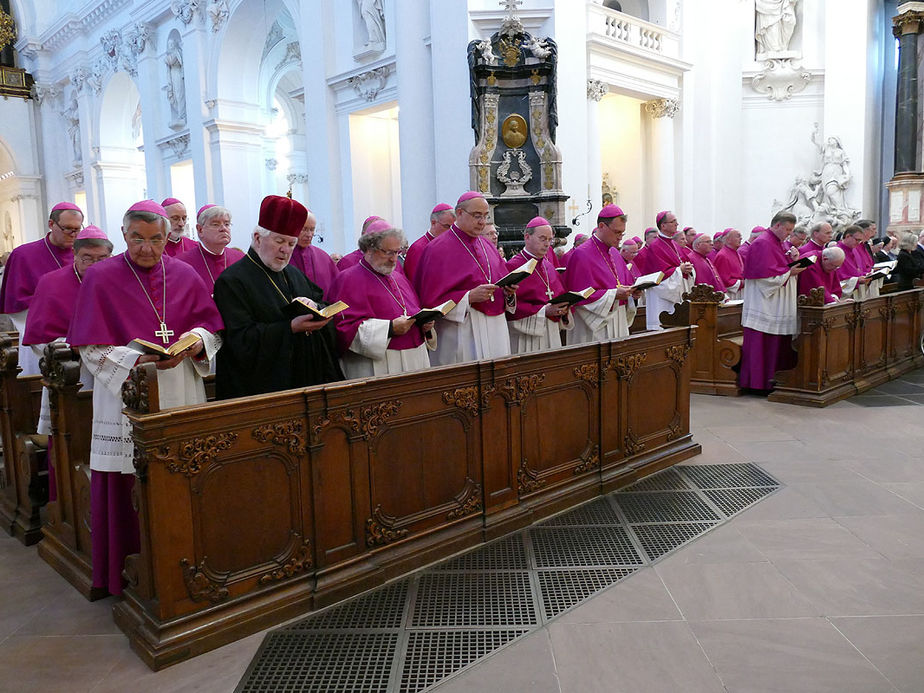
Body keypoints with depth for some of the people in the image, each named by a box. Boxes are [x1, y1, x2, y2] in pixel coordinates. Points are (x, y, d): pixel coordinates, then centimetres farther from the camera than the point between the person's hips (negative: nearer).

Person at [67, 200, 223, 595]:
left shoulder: (185, 276, 9)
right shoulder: (100, 278, 0)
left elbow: (212, 328, 9)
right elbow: (92, 349, -4)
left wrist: (195, 341, -13)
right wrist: (138, 360, -19)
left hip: (182, 398, 3)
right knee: (131, 487, 0)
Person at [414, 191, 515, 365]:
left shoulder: (485, 244, 14)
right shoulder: (438, 248, -7)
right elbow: (431, 298, -13)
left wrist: (509, 291, -3)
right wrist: (469, 297, -21)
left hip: (496, 330, 7)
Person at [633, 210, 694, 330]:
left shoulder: (674, 244, 14)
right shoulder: (655, 246, -11)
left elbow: (682, 264, 18)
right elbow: (661, 273, -16)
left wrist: (687, 268, -3)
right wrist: (680, 270, -15)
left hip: (678, 294, 8)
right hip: (662, 296, -8)